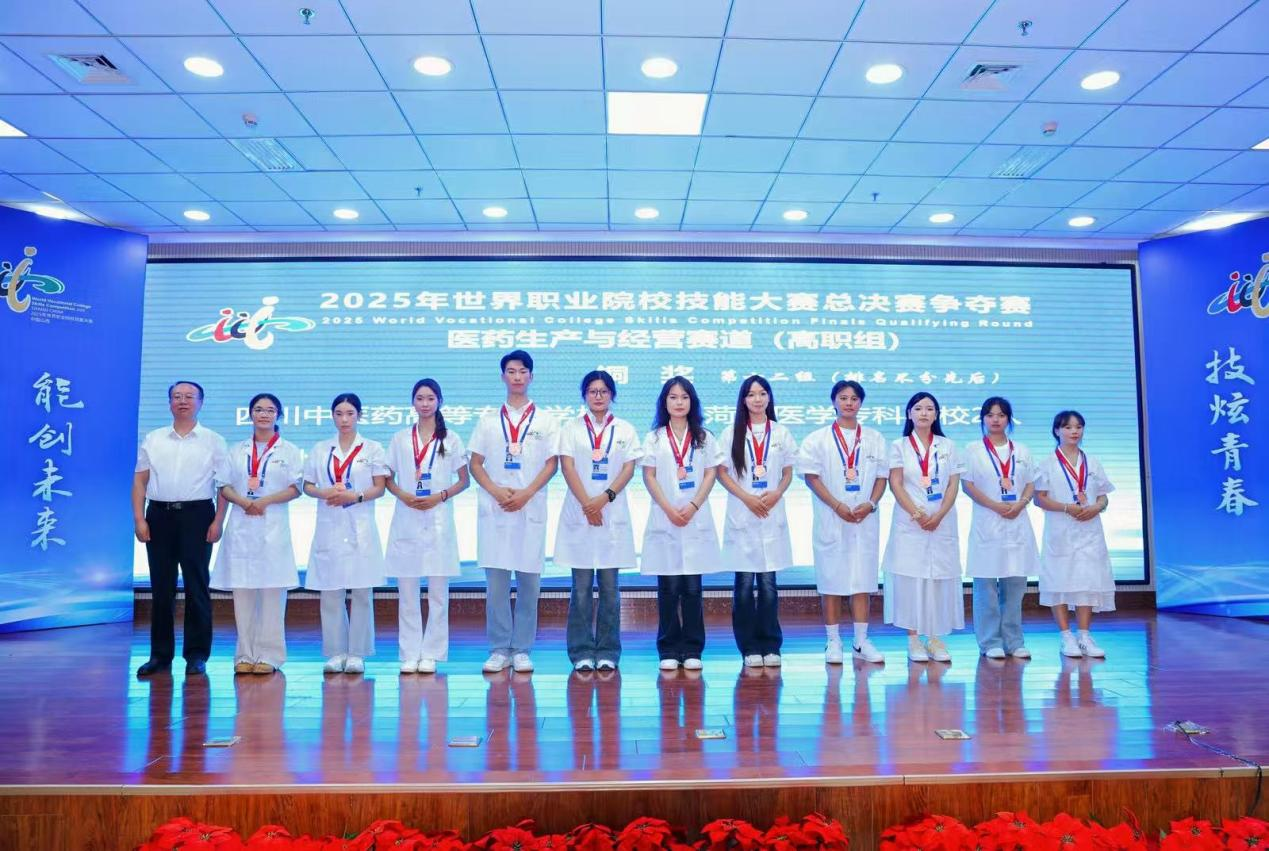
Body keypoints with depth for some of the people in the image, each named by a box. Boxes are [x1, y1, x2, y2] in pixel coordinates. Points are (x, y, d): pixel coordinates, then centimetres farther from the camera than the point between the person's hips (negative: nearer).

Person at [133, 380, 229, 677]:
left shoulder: (213, 441, 5)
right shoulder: (153, 440, 12)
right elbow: (140, 480, 9)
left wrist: (218, 521, -9)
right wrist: (139, 519, -1)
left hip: (197, 515, -2)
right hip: (159, 514, 3)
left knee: (196, 586, 1)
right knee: (161, 587, 7)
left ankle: (196, 655, 9)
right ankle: (160, 654, 17)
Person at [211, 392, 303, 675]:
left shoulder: (289, 450, 8)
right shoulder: (238, 450, 16)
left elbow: (296, 488, 1)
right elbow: (224, 486, 10)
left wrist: (265, 501, -13)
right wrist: (243, 501, -10)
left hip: (273, 525, -2)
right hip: (241, 525, 3)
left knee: (272, 590, -5)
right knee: (242, 590, 1)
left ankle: (268, 655, 0)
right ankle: (245, 654, 7)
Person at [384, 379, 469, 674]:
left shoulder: (450, 439, 6)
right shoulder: (400, 439, 10)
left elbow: (464, 480, 6)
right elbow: (388, 479, 11)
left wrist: (440, 496, -10)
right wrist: (403, 495, -8)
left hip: (438, 520, -1)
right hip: (405, 521, 2)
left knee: (438, 591, -1)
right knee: (407, 592, 2)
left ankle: (431, 654, 7)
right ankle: (409, 654, 10)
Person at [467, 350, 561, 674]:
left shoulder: (546, 421, 9)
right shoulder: (488, 421, 13)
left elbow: (551, 464, 3)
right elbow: (475, 464, 8)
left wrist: (525, 494, -11)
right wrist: (497, 491, -9)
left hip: (530, 508, -1)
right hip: (494, 509, 1)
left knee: (528, 581, 1)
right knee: (496, 581, -1)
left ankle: (522, 650, 10)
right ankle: (499, 649, 8)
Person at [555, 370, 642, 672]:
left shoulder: (625, 430, 10)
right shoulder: (571, 429, 9)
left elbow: (629, 468, 2)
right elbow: (568, 467, 0)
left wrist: (604, 498, -11)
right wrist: (587, 504, -11)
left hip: (613, 513, 1)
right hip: (578, 512, 0)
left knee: (609, 586, 2)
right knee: (581, 587, 1)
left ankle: (608, 652, 10)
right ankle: (581, 652, 8)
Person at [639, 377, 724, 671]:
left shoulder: (704, 437, 10)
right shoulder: (654, 437, 8)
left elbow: (711, 474, 4)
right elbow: (649, 476, 2)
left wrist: (693, 507, -9)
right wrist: (669, 509, -9)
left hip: (696, 520, 1)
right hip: (664, 519, 0)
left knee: (692, 587, 1)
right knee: (668, 587, 1)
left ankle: (692, 650, 9)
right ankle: (668, 650, 9)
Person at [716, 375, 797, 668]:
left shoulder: (781, 433, 10)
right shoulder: (732, 433, 5)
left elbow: (788, 473, 12)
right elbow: (721, 473, 2)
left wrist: (776, 494, -8)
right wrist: (747, 498, -10)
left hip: (772, 516, 1)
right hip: (741, 515, -1)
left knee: (768, 582, 1)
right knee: (745, 583, -1)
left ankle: (770, 646, 10)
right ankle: (749, 647, 7)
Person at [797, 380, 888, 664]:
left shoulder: (874, 438, 11)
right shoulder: (817, 439, 3)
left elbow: (882, 477, 10)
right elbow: (811, 477, -3)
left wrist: (870, 504, -8)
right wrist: (838, 506, -13)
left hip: (865, 520, 2)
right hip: (831, 520, -2)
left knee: (863, 579, 4)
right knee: (831, 580, 1)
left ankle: (861, 641, 11)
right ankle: (833, 642, 9)